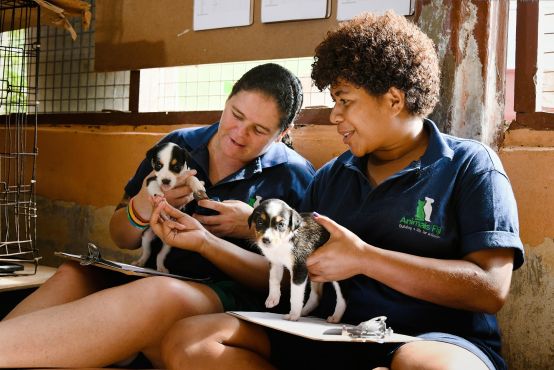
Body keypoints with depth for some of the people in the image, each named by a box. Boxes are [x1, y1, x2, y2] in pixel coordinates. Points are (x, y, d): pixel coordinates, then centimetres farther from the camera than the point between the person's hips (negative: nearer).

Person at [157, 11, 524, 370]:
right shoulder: (330, 176, 17)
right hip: (330, 338, 6)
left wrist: (363, 258, -15)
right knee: (187, 341, -16)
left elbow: (491, 287, -13)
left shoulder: (470, 165, 0)